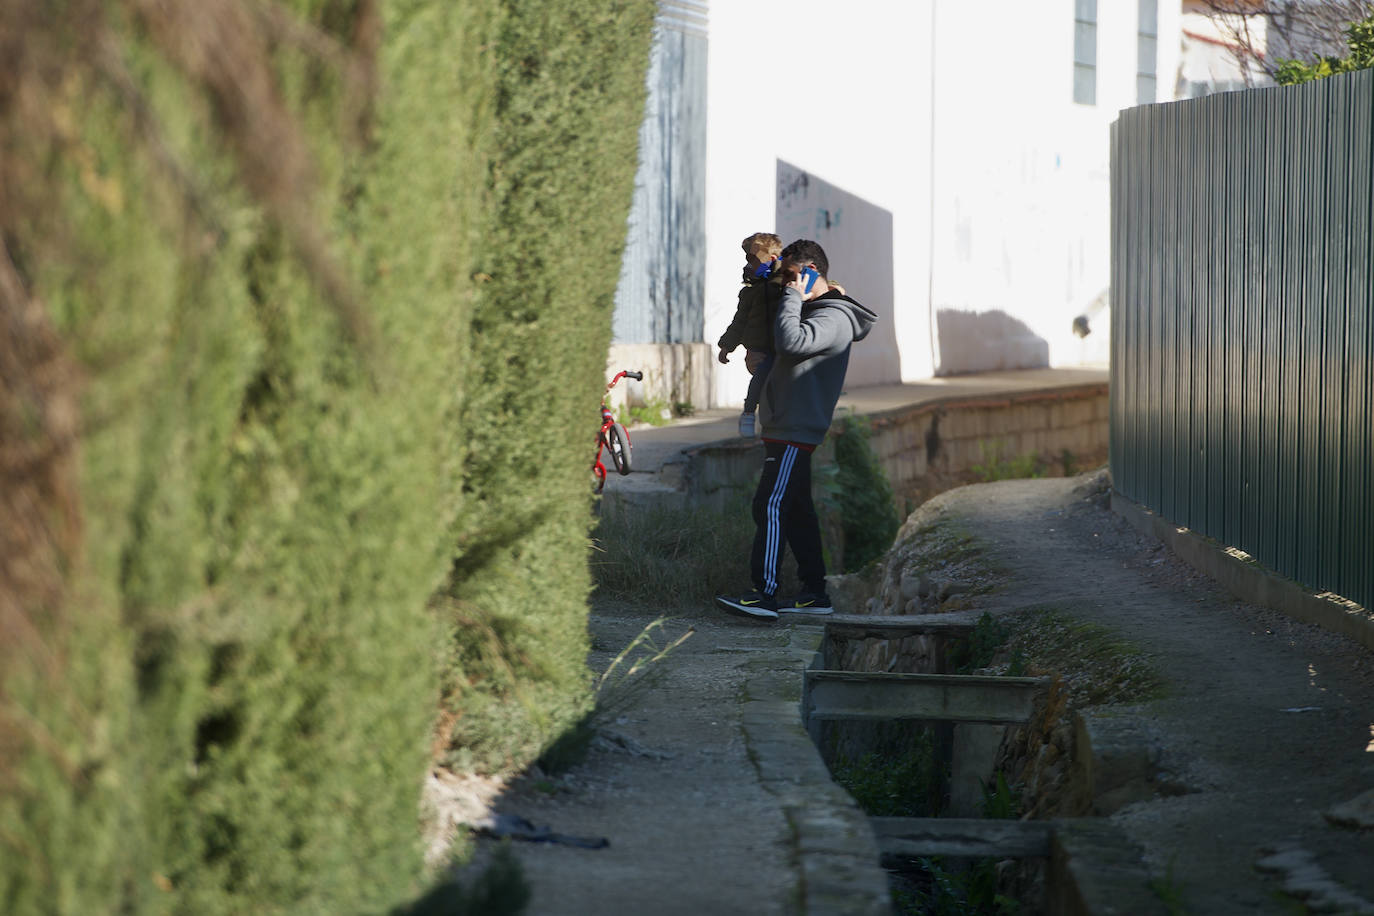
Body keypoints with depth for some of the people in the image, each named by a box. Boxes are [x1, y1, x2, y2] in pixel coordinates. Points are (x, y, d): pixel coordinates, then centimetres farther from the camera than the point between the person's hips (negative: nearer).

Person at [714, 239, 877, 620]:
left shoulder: (835, 316, -12)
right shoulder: (813, 310, 21)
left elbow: (791, 342, -29)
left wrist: (793, 297, -18)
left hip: (798, 433, -11)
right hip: (786, 431, 11)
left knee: (771, 506, -15)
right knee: (797, 511, 11)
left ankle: (765, 594, -19)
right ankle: (815, 592, 14)